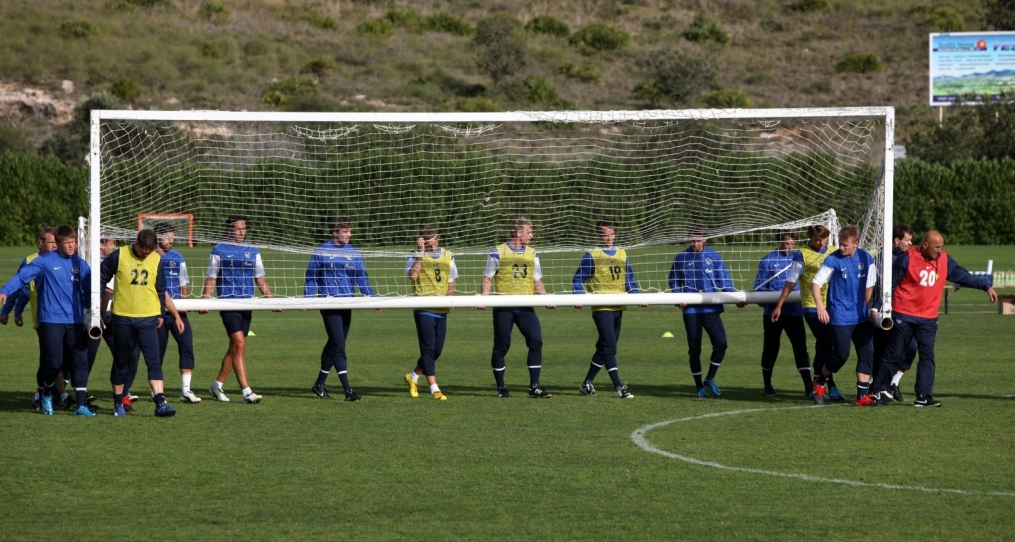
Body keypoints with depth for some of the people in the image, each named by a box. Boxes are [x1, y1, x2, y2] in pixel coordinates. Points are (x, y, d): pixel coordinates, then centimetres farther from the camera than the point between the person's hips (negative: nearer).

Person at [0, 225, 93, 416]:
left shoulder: (81, 265, 9)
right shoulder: (44, 261, -4)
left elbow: (88, 291, 18)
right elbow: (23, 276, -9)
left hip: (75, 321, 4)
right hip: (51, 320, -4)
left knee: (81, 361, -3)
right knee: (55, 363, -5)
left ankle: (81, 405, 2)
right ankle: (46, 396, 24)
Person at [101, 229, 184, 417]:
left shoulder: (156, 260, 3)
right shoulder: (119, 256, -6)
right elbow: (102, 280, 3)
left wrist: (161, 313, 16)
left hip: (147, 318, 2)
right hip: (122, 318, -1)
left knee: (154, 360, -9)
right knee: (121, 362, 8)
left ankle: (160, 403, -15)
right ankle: (118, 404, 20)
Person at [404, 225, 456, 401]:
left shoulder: (448, 256, 11)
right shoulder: (416, 257, -3)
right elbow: (413, 275, -22)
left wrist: (450, 296, 0)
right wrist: (421, 253, -21)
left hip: (442, 310, 5)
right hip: (424, 309, -5)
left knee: (437, 350, 9)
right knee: (429, 348, -8)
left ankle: (413, 376, 31)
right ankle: (434, 389, -7)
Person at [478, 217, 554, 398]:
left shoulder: (532, 254, 13)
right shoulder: (497, 252, 0)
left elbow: (537, 281, 17)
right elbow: (488, 279, 2)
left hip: (525, 307, 3)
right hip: (503, 307, -3)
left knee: (536, 340, -9)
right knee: (501, 346, 1)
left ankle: (534, 386, -3)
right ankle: (501, 387, 13)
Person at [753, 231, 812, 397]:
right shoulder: (768, 260, 1)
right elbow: (759, 285, 0)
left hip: (794, 312, 1)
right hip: (773, 312, -1)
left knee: (800, 346, -8)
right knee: (771, 348, 9)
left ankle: (808, 385, -11)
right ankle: (767, 385, 23)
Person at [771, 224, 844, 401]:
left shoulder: (834, 252, 9)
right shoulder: (802, 254, -5)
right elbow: (791, 282, -1)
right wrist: (779, 305, -2)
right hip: (812, 307, -5)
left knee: (823, 346, 8)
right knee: (825, 344, -12)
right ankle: (830, 387, -8)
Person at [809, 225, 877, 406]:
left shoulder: (866, 258, 2)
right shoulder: (833, 260, -10)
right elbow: (815, 283, -12)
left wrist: (867, 307, 11)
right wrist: (820, 305, -26)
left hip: (861, 316, 4)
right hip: (839, 317, -4)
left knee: (867, 353, -1)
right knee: (841, 355, -7)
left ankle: (863, 395, 4)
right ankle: (820, 382, 19)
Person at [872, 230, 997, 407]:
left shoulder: (944, 260, 3)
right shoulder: (907, 259, -11)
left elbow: (963, 276, 8)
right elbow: (890, 284, -7)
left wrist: (986, 286, 2)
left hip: (928, 319, 4)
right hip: (904, 317, -4)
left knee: (927, 356, -4)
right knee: (895, 356, 3)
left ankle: (923, 396, -2)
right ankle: (880, 390, 15)